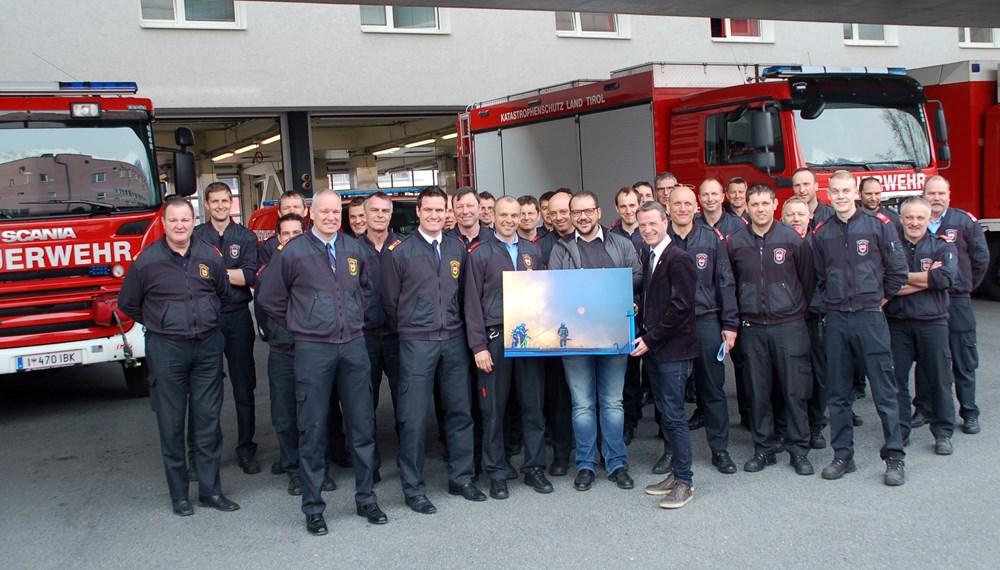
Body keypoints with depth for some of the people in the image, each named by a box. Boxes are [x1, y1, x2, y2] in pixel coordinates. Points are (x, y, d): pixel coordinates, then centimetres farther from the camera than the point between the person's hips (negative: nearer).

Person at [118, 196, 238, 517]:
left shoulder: (209, 256, 4)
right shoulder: (147, 260, -4)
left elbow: (223, 295, 20)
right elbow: (127, 303, 7)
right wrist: (160, 324, 9)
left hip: (207, 346, 2)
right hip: (166, 349, -2)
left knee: (209, 419, 6)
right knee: (171, 423, 4)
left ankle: (210, 489, 16)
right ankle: (179, 494, 15)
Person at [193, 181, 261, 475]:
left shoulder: (246, 237, 6)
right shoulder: (195, 236, 6)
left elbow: (251, 276, -8)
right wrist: (232, 274, -13)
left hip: (237, 318, 0)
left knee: (244, 387, 5)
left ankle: (246, 448, 15)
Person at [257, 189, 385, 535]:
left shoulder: (353, 249, 9)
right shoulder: (292, 252, -3)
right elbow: (268, 299, 4)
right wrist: (298, 325, 6)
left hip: (354, 345, 4)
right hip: (313, 350, -3)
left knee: (362, 425, 7)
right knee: (312, 430, 3)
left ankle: (365, 498, 20)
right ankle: (313, 507, 14)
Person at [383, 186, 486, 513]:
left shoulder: (457, 250, 10)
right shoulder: (400, 251, -2)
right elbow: (390, 301, 3)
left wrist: (455, 325, 10)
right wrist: (405, 331, 6)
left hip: (454, 340, 4)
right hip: (416, 343, -4)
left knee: (460, 410, 8)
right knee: (414, 418, -1)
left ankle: (461, 478, 22)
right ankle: (414, 489, 10)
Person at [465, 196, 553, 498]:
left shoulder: (533, 252, 11)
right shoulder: (480, 254, 1)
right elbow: (472, 303, -2)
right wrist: (478, 346, -8)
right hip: (495, 338, -3)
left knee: (533, 405, 7)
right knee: (494, 409, 3)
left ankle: (534, 468, 19)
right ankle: (497, 474, 14)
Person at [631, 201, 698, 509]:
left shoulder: (679, 259, -13)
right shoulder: (649, 258, 13)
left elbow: (680, 307, -17)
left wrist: (650, 339, -15)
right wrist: (638, 311, 2)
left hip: (673, 349, -8)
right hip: (652, 348, 8)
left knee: (673, 415, -5)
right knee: (666, 414, 13)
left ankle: (685, 482, 5)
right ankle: (676, 472, 23)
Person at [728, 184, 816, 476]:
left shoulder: (792, 238, -1)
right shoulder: (736, 243, 5)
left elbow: (807, 279, 7)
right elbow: (730, 284, 15)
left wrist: (798, 310, 10)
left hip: (789, 325, -2)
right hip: (752, 328, 2)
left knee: (795, 390, 0)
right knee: (758, 392, 6)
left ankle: (798, 450, 12)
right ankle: (764, 449, 18)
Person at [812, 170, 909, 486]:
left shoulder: (879, 224, -1)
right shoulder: (821, 233, 7)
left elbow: (898, 269, 2)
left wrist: (882, 297, 7)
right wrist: (834, 302, 10)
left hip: (869, 317, -3)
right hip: (835, 319, 3)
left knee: (884, 389, -2)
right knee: (837, 393, 7)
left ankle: (894, 457, 7)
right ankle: (843, 455, 17)